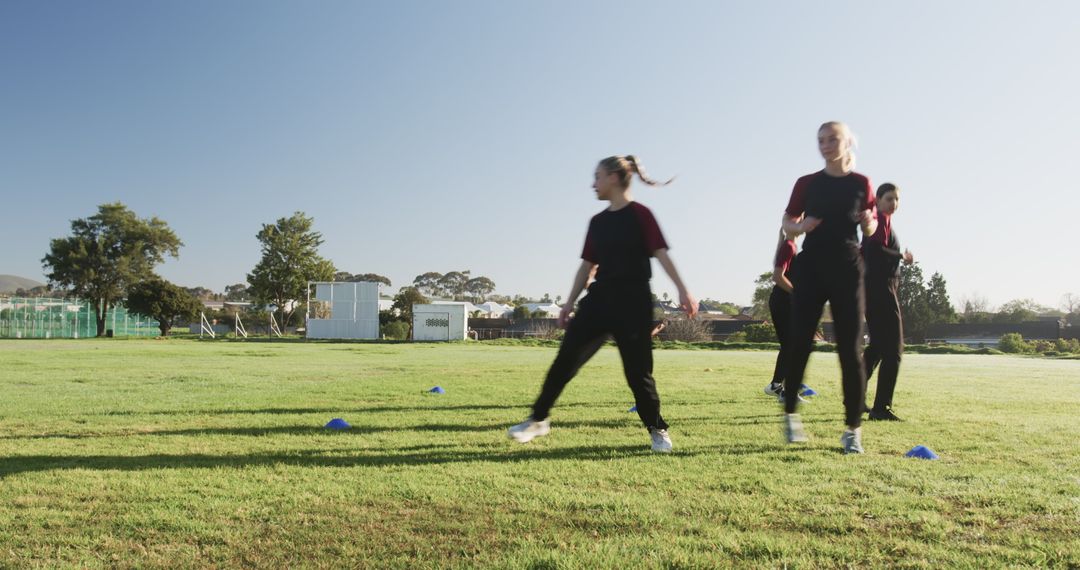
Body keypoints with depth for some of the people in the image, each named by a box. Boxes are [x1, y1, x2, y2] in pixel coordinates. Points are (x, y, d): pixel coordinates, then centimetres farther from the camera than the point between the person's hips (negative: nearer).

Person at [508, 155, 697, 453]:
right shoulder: (597, 221, 13)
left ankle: (657, 430, 20)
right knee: (566, 358, 0)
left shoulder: (639, 214, -5)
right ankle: (538, 419, 11)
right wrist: (569, 304, 16)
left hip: (632, 300, -6)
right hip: (599, 297, 6)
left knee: (638, 370, -1)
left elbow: (661, 253, -12)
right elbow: (587, 265, 17)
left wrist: (683, 290, -22)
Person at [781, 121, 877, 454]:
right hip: (811, 267, 0)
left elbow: (870, 231, 13)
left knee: (850, 349, -2)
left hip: (847, 268, 0)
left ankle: (853, 430, 6)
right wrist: (802, 226, -12)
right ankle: (790, 414, 12)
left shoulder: (861, 184, 5)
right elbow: (787, 224, 10)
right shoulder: (807, 183, 5)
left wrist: (870, 223, -10)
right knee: (799, 343, -4)